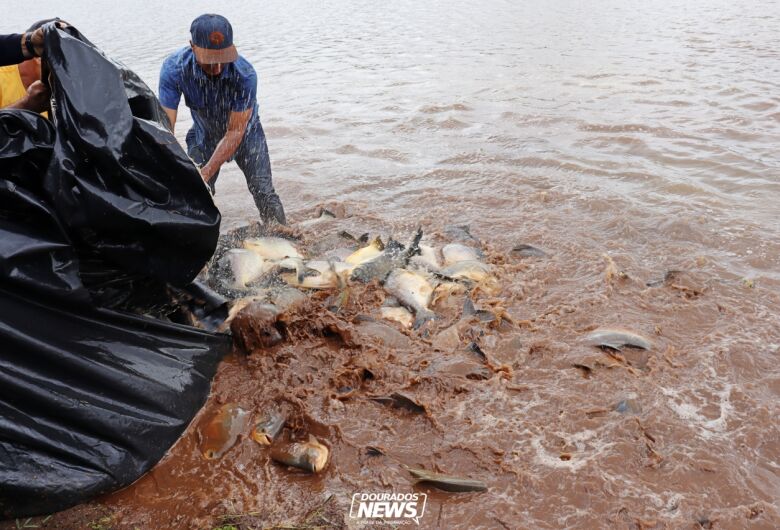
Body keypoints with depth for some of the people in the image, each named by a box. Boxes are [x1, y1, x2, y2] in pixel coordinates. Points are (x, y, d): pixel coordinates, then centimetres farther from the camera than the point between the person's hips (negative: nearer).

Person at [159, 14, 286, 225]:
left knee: (264, 194, -7)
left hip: (244, 131, -1)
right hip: (203, 134, 2)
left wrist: (205, 173, -37)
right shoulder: (174, 68, -31)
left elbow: (235, 132, -31)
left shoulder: (245, 74, -36)